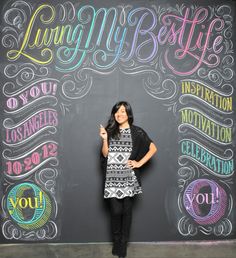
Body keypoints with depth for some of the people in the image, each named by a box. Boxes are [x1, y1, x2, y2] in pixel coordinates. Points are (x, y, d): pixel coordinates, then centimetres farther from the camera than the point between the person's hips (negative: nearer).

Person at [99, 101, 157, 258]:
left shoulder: (137, 132, 1)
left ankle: (123, 244, 21)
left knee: (127, 211, 6)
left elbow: (153, 148, 1)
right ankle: (116, 242, 21)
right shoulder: (110, 131, 8)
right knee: (116, 211, -3)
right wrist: (104, 139, -11)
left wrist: (139, 163, -4)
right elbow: (105, 154, 3)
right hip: (112, 178, 1)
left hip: (129, 178, -1)